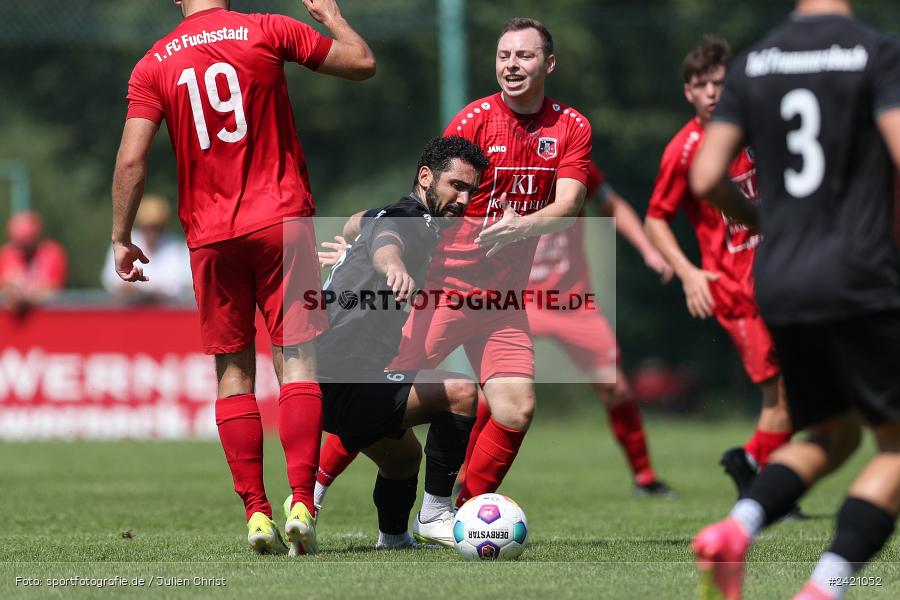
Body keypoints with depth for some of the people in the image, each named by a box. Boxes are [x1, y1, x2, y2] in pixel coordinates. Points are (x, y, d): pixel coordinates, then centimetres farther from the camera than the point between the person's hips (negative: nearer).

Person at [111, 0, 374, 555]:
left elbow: (131, 162, -2)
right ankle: (301, 502, -16)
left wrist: (121, 239, 7)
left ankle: (256, 512, 2)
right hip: (281, 220, -2)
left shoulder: (154, 66, 5)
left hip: (209, 235, 2)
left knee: (233, 370, 8)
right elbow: (363, 63, 6)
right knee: (297, 357, -2)